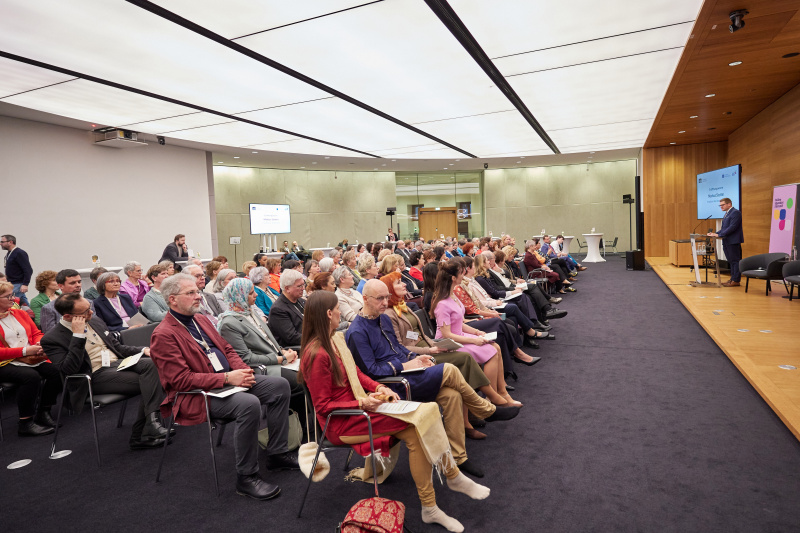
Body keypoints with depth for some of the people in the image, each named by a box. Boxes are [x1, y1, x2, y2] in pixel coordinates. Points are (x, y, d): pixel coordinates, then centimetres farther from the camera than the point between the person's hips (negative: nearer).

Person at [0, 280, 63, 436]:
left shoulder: (20, 313, 15)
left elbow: (37, 333, 19)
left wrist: (40, 344, -4)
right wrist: (25, 351, -18)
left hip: (32, 359, 6)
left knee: (56, 371, -22)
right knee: (31, 376, -34)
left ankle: (43, 412, -5)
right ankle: (25, 423, -21)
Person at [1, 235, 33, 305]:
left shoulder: (20, 253, -13)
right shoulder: (8, 253, 14)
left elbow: (28, 270, -19)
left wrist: (25, 284, -24)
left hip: (18, 285, -9)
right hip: (12, 284, 9)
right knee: (24, 303, 12)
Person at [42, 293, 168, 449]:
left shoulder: (95, 321, 16)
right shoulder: (52, 339, -3)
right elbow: (68, 369, -16)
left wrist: (142, 350, 5)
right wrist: (78, 335, -19)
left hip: (119, 362, 6)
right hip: (97, 376, -6)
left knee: (152, 363, -28)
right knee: (149, 384, -27)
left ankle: (151, 421, -32)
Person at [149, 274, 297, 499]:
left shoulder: (201, 319, 14)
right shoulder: (163, 335, -12)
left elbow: (227, 349, 19)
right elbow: (181, 379, -19)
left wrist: (242, 370, -3)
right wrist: (226, 378, -23)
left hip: (229, 379, 9)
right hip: (197, 395, -9)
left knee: (280, 384, -2)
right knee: (249, 404, -33)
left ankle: (277, 453, 9)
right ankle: (246, 477, -17)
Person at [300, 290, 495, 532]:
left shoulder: (336, 339, 6)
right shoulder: (317, 355, -21)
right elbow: (323, 406, -16)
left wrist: (379, 387, -3)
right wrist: (361, 404, -22)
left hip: (359, 405, 8)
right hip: (340, 423, -8)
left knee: (415, 435, -12)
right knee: (416, 423, -20)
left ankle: (430, 509, -1)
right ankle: (453, 476, 0)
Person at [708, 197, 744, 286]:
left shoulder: (735, 213, -11)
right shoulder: (727, 214, 19)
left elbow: (732, 227, -20)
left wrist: (719, 235, -22)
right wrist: (716, 234, 4)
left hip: (733, 241, -10)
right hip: (727, 242, 10)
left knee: (735, 261, -6)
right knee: (731, 261, 14)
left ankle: (736, 280, -4)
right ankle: (732, 279, 20)